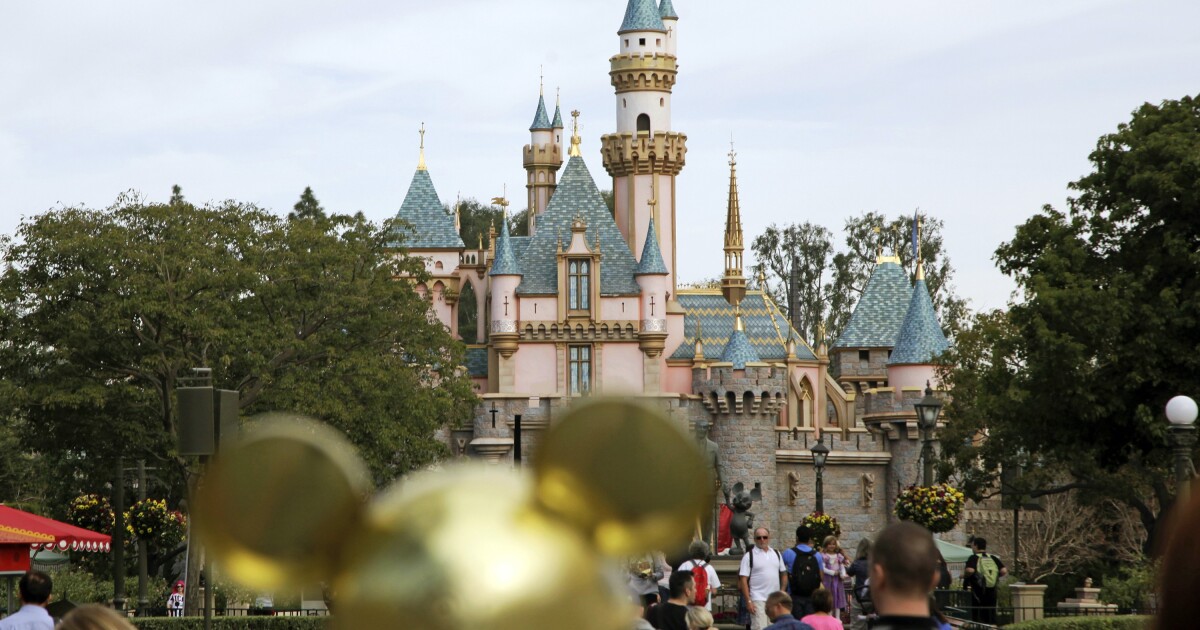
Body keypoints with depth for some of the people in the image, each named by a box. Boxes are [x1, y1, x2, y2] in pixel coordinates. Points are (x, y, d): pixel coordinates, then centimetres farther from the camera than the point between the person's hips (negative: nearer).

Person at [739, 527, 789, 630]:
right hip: (758, 599, -5)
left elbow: (784, 574, 19)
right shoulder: (749, 556, -3)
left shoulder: (776, 554, 13)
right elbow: (743, 580, -6)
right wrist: (748, 601, -13)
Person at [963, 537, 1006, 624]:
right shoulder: (993, 558, 7)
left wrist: (964, 575, -7)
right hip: (991, 592, 5)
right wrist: (995, 576, 13)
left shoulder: (974, 558, -8)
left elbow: (970, 570, -27)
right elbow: (1004, 571, -3)